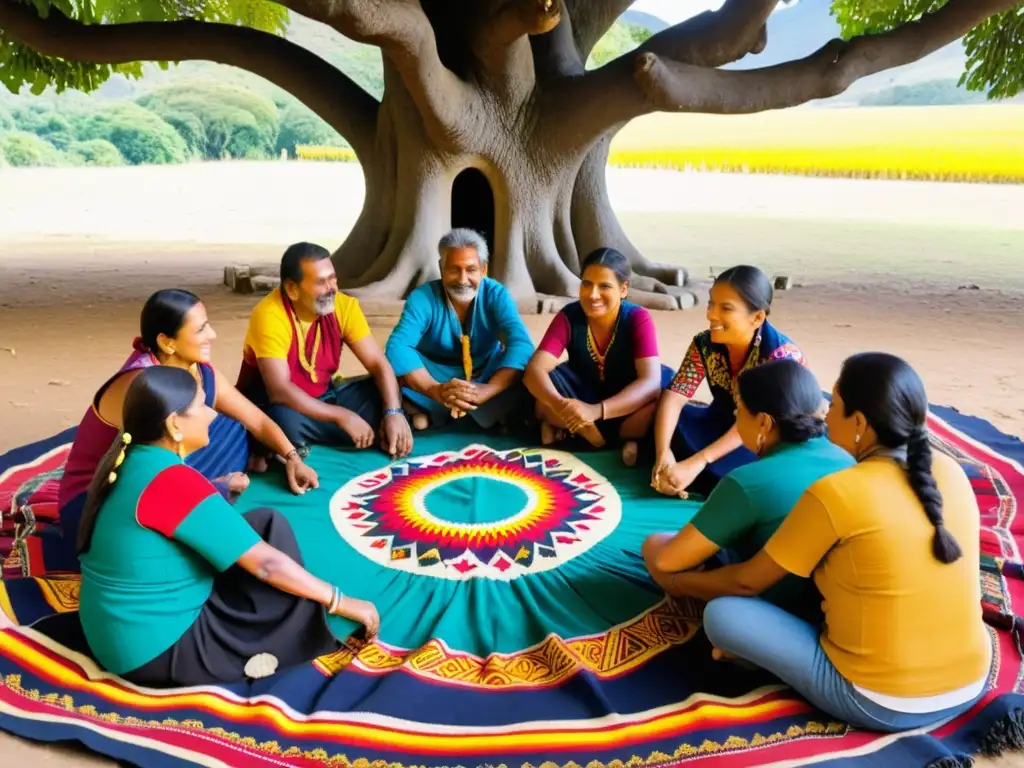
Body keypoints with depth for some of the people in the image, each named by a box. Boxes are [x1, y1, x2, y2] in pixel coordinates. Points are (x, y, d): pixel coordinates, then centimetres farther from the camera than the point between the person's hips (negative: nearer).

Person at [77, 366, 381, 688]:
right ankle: (297, 643, 8)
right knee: (270, 528, -8)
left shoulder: (129, 461, 0)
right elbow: (267, 564, -22)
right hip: (160, 652, -9)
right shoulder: (173, 481, -25)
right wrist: (341, 601, -13)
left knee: (261, 525, 7)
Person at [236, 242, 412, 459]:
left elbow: (378, 364, -14)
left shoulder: (344, 306, -12)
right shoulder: (269, 316, -27)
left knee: (386, 396, -16)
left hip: (323, 395, 5)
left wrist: (394, 412, -30)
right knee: (286, 421, -39)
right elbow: (279, 391, -33)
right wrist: (343, 416, -34)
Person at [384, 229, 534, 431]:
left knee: (527, 374, -30)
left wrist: (488, 389, -46)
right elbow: (397, 347, -32)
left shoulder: (496, 295, -15)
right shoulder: (423, 297, -19)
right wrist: (436, 390, -48)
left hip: (486, 374, 2)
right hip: (437, 375, -2)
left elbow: (521, 344, -29)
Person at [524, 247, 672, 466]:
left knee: (666, 383, -33)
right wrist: (559, 405, -50)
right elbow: (535, 369, -28)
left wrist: (597, 411, -49)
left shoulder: (638, 319, -22)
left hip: (626, 402, -2)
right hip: (584, 394, 2)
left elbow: (651, 382, -34)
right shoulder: (568, 316, -17)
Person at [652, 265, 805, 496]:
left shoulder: (781, 355, -26)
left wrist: (697, 462, -45)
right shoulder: (704, 344, -12)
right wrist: (662, 454, -38)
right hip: (724, 427, 5)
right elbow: (674, 396, -19)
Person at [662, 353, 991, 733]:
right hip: (970, 686, 7)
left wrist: (679, 582, 10)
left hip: (880, 703, -7)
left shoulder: (835, 493, -20)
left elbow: (747, 583, -8)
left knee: (721, 613, -8)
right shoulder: (951, 472, -1)